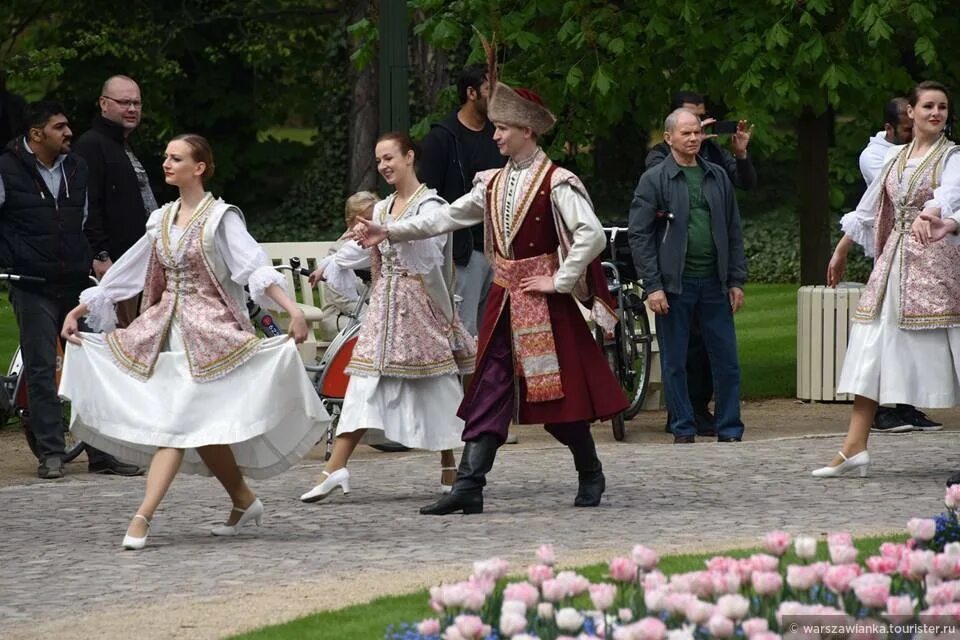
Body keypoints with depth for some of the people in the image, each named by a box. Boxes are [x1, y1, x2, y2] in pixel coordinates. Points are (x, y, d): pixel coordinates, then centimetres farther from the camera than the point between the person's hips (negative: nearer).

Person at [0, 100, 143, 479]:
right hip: (34, 289, -4)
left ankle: (102, 452, 6)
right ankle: (51, 454, 2)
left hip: (77, 284, 4)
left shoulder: (77, 169, 11)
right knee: (42, 370, -3)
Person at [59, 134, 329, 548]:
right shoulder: (162, 220, 13)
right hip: (168, 326, 6)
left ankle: (142, 518, -13)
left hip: (210, 328, -6)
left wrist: (292, 309, -31)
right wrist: (79, 310, 19)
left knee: (179, 420, -12)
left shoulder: (221, 218, -5)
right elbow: (124, 273, 20)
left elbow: (255, 266, -17)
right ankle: (244, 503, 10)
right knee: (195, 427, -1)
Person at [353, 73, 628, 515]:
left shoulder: (556, 183, -11)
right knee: (489, 391, 1)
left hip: (543, 298, -7)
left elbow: (592, 235, -18)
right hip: (504, 297, 7)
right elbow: (447, 217, 11)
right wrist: (388, 231, 4)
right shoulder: (493, 183, 11)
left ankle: (591, 478, 20)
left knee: (559, 391, 1)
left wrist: (560, 281, -15)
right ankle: (469, 487, -4)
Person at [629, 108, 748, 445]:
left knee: (726, 360, 2)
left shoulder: (718, 177, 12)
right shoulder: (654, 180, -1)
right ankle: (683, 431, 11)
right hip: (674, 284, -3)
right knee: (675, 363, 3)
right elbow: (639, 236, -4)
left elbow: (733, 231, 15)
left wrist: (736, 280, 8)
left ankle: (729, 430, 10)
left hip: (714, 283, 3)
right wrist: (652, 286, -11)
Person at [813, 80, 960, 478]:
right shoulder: (895, 157, 15)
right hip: (893, 259, 5)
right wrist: (840, 251, 25)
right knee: (872, 350, -1)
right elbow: (869, 207, 24)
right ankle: (854, 448, -2)